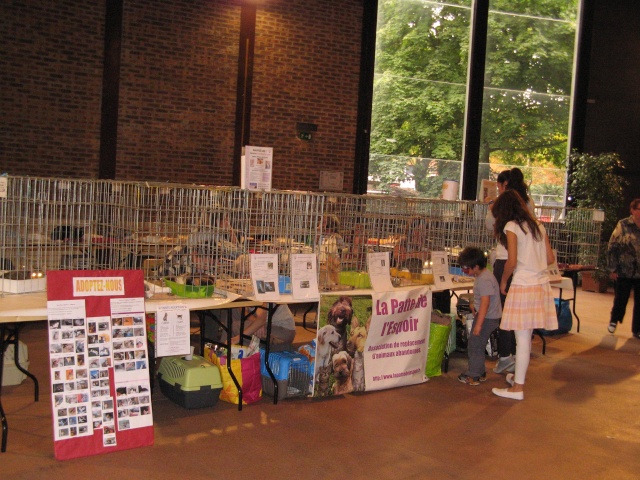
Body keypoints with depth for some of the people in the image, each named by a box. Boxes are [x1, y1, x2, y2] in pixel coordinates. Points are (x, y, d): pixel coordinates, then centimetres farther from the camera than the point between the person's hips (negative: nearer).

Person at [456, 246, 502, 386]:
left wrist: (478, 324, -29)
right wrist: (475, 305, 34)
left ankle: (473, 376, 6)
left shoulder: (484, 279, -25)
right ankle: (480, 373, 28)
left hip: (488, 318, -11)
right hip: (484, 315, 11)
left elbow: (485, 302, -29)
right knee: (474, 344, 17)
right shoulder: (481, 276, 8)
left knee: (475, 345, -4)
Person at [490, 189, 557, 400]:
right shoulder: (538, 225, 14)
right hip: (542, 283, 7)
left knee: (522, 337, -3)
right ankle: (519, 376, 28)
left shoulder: (511, 226, -6)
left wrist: (503, 281, 1)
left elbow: (512, 261, -14)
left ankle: (518, 387, 3)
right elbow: (550, 259, 13)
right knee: (526, 336, 16)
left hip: (524, 285, -7)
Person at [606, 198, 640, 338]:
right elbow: (612, 247, -3)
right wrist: (613, 269, -6)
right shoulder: (623, 225, -4)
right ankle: (614, 320, 32)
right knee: (620, 299, 6)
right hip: (624, 272, -3)